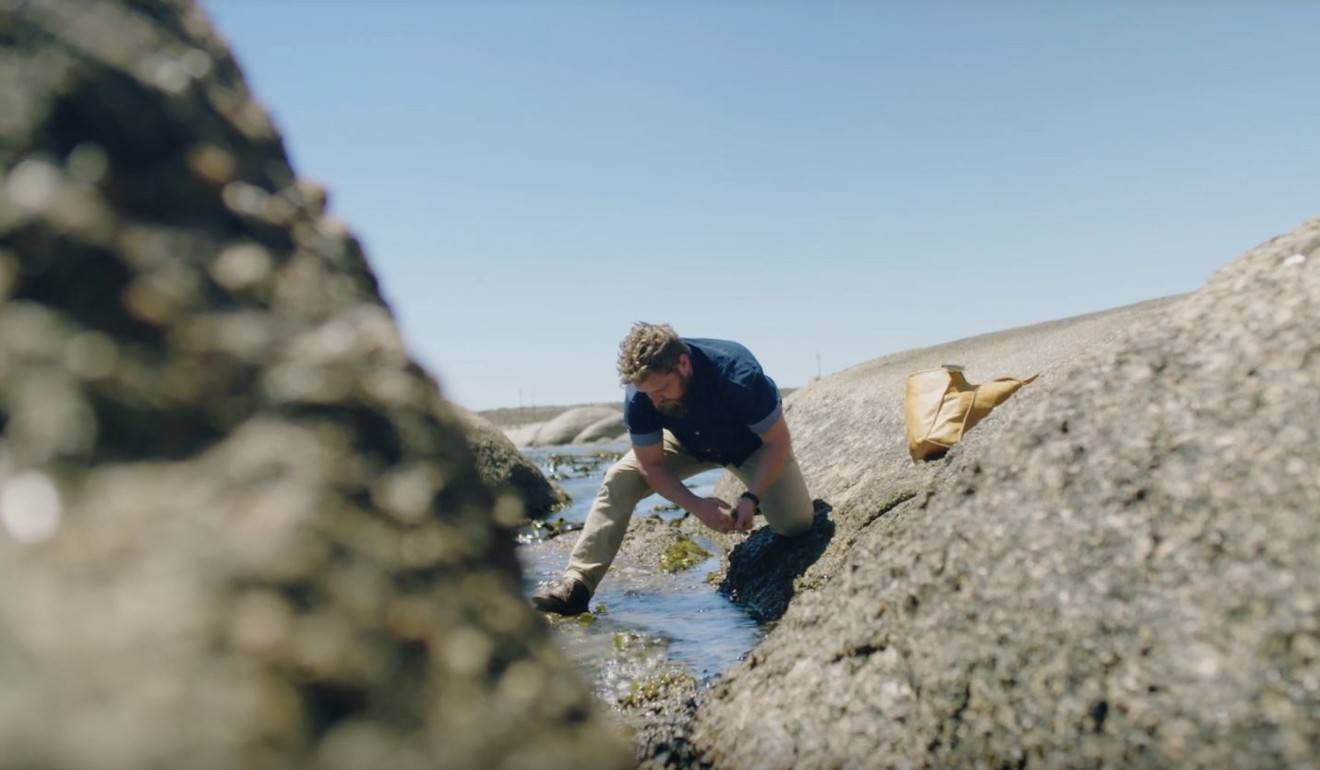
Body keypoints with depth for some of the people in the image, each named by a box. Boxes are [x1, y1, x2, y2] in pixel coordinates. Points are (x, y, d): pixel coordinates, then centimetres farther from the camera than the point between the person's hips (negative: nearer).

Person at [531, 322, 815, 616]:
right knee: (618, 479, -19)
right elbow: (652, 466, -19)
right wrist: (697, 506, -33)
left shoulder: (739, 375, -40)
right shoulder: (639, 396, -30)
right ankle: (577, 583, -19)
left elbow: (778, 442, -28)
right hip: (689, 444, 2)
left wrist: (751, 500, -38)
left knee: (796, 524, -17)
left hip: (752, 445, -2)